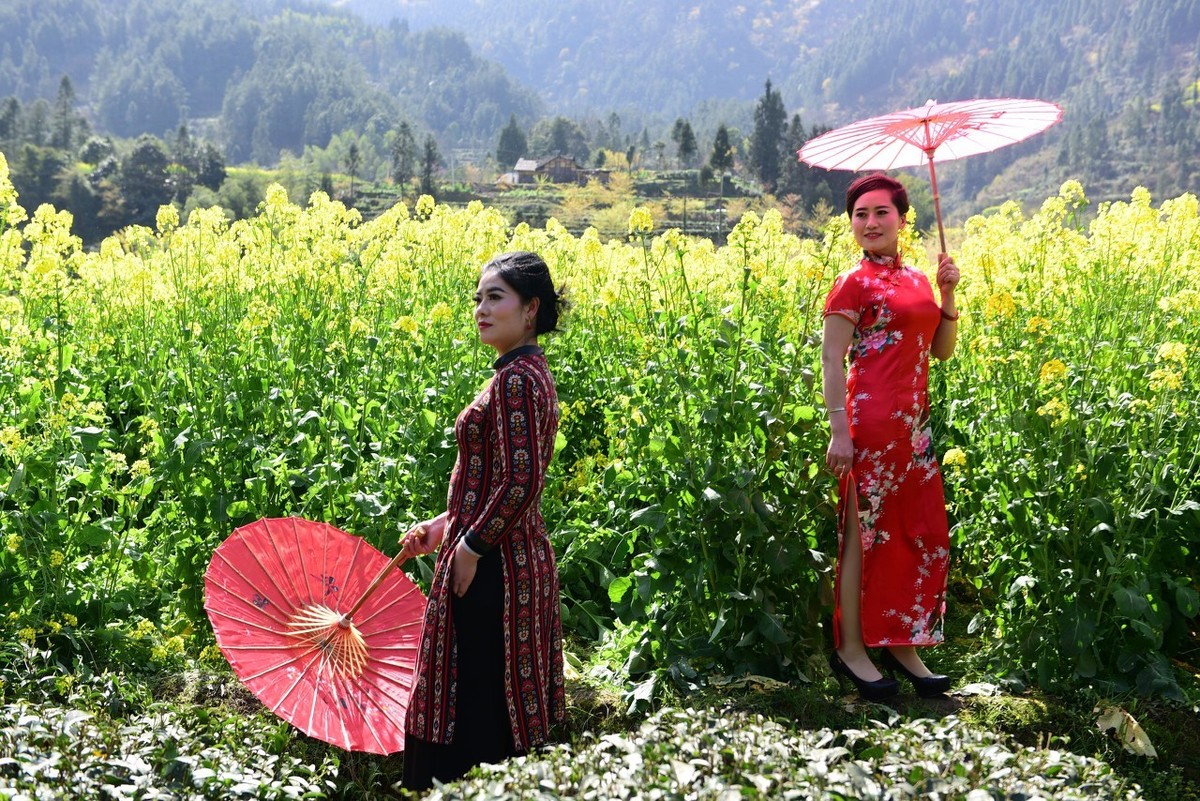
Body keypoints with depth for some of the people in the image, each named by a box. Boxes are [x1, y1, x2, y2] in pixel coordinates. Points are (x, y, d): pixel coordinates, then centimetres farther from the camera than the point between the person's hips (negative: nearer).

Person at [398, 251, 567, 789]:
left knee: (478, 708, -2)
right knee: (504, 705, 16)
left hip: (494, 567, -10)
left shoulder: (516, 378, -18)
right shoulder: (526, 372, 13)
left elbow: (522, 482, -24)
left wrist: (470, 546, -15)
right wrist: (446, 524, 15)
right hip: (516, 557, 10)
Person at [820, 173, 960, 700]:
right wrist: (839, 433, -17)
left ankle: (902, 646, 20)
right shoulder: (854, 284, -6)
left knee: (920, 530, 10)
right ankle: (850, 649, 10)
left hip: (914, 424, 8)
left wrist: (948, 294, 1)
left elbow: (942, 350, 14)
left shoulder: (917, 280, 14)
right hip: (871, 422, -8)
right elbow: (832, 361, -10)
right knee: (866, 531, -1)